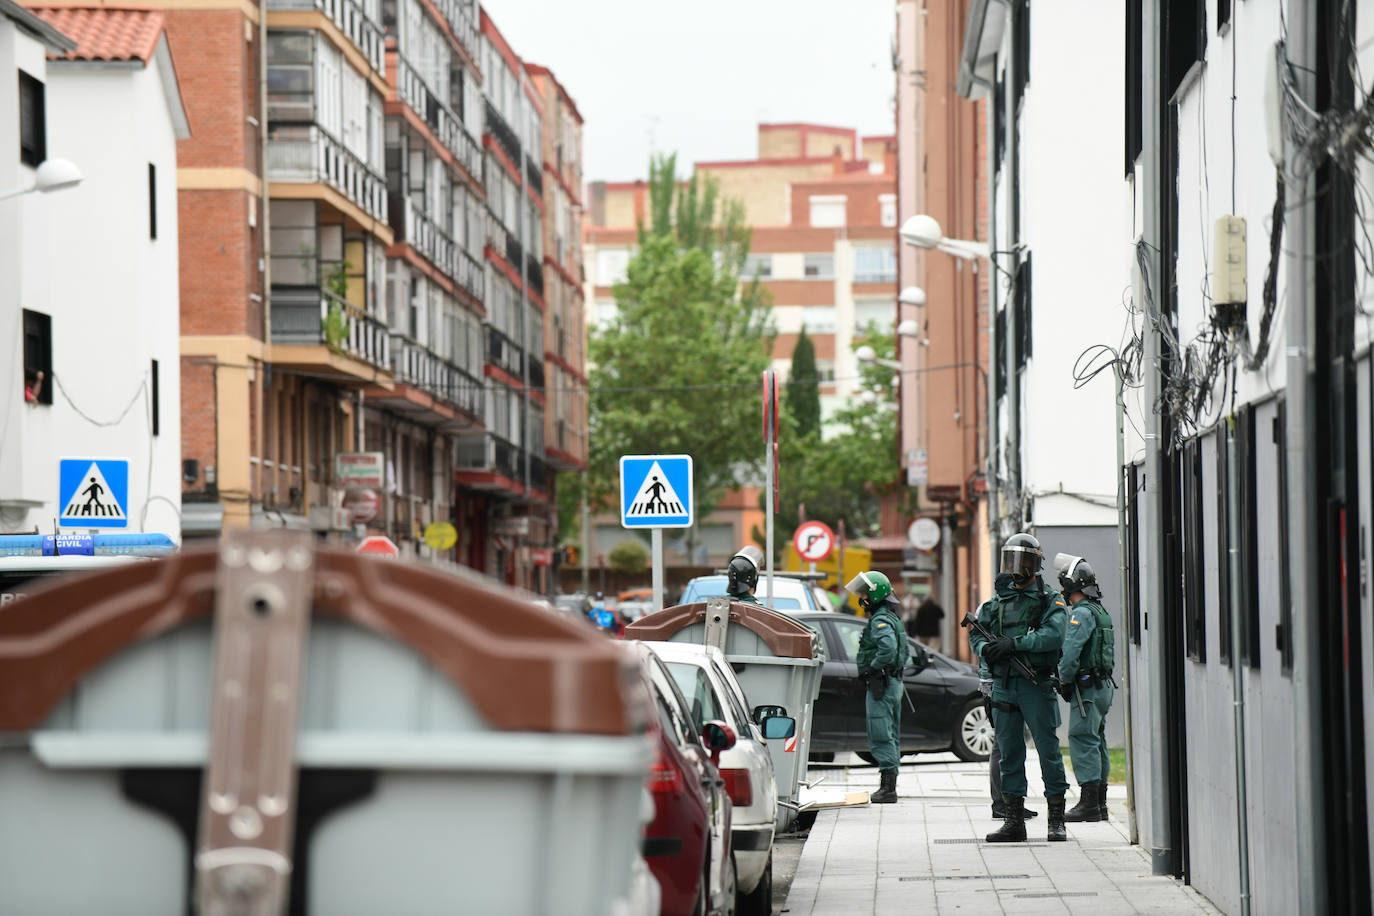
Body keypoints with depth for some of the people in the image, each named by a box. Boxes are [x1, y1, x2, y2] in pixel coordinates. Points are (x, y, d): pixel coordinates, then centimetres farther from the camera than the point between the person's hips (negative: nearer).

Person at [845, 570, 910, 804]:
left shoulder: (880, 620, -16)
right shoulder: (892, 618, 17)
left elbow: (888, 648, -33)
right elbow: (906, 651, 25)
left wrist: (873, 667, -20)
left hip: (881, 685, -11)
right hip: (893, 682, 11)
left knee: (881, 736, -10)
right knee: (891, 736, 13)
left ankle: (887, 787, -12)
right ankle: (890, 786, 18)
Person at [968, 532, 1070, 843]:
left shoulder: (1049, 600, 0)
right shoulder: (997, 601, 15)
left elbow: (1054, 635, -16)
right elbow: (975, 632, 16)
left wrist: (1014, 644, -20)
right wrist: (985, 648, -8)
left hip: (1036, 685, -5)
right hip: (1003, 685, 5)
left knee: (1048, 749, -4)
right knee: (1009, 753, 7)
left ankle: (1056, 821, 1)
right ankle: (1014, 821, 12)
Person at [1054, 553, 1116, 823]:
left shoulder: (1082, 613, -14)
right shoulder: (1101, 612, 18)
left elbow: (1071, 652, -22)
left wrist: (1064, 680, -9)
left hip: (1086, 688, -10)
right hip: (1103, 684, 10)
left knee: (1083, 741, -10)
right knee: (1096, 743, 12)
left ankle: (1089, 803, -13)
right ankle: (1099, 804, 14)